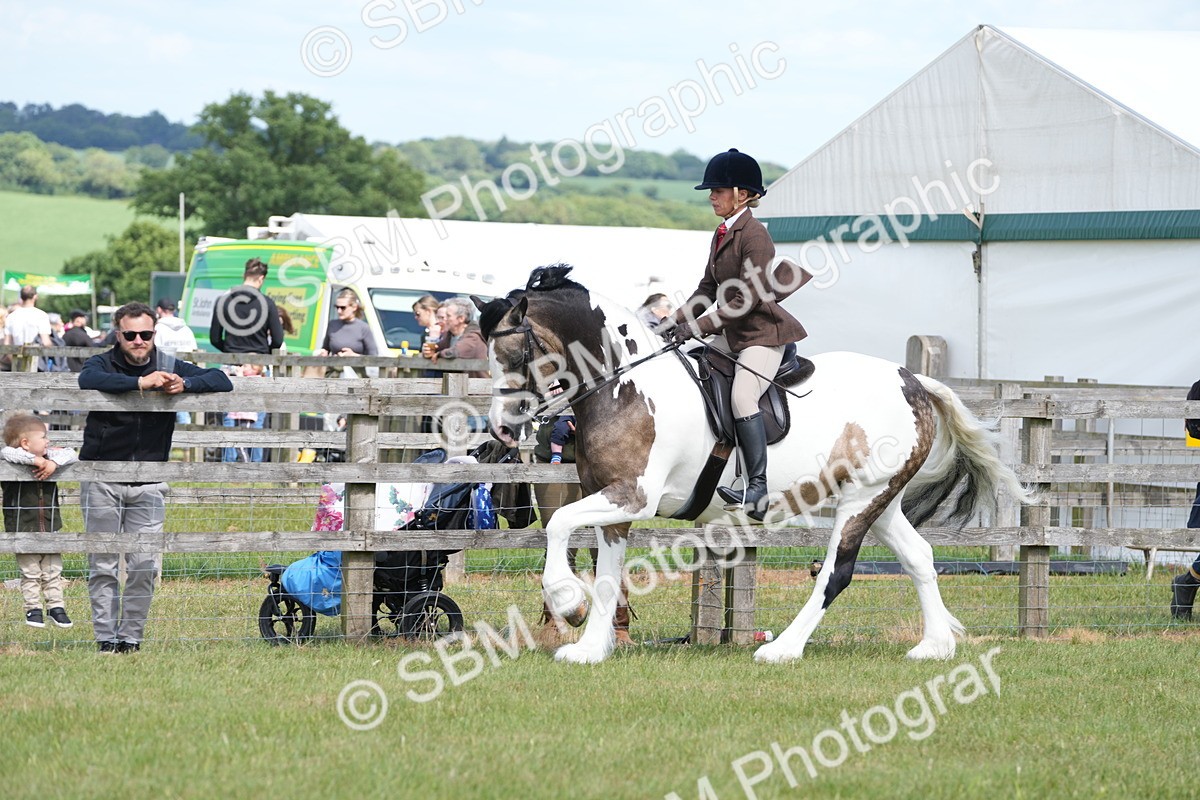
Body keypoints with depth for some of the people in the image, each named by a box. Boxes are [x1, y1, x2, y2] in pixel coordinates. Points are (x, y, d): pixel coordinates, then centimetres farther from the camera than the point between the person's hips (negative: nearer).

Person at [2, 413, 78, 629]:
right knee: (30, 573, 3)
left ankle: (56, 606, 20)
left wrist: (54, 462, -22)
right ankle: (33, 609, 13)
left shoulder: (49, 457, 2)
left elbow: (70, 455, -5)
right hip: (23, 530, -4)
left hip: (50, 529, 4)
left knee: (53, 572, 11)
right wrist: (34, 460, -33)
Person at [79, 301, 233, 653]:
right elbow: (88, 380, -27)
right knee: (102, 566, 0)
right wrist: (140, 383, -34)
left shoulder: (170, 369, 6)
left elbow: (222, 381, 1)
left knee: (145, 566, -3)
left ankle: (131, 637, 8)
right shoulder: (102, 364, -2)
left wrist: (184, 384, -19)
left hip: (148, 484, 2)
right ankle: (106, 639, 6)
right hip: (101, 481, -2)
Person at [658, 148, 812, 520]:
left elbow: (748, 299, -21)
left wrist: (698, 326, -23)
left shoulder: (754, 235, -17)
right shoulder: (721, 234, 12)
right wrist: (676, 320, 4)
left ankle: (758, 489, -27)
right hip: (733, 334, 11)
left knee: (742, 396, -25)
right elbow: (708, 289, 17)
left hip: (764, 333, -11)